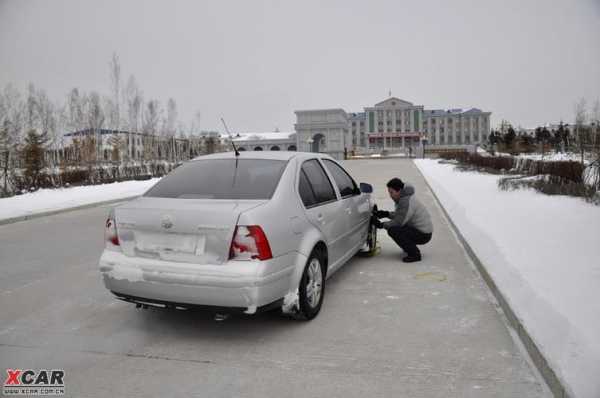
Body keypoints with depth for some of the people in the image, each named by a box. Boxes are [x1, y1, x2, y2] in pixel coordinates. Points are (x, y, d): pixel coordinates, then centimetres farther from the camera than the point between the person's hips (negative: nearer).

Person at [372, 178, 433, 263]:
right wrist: (386, 214, 3)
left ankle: (415, 254, -13)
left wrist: (381, 225, -16)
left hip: (424, 234, -10)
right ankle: (411, 247, 19)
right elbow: (400, 215, 17)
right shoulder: (403, 197, 6)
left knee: (392, 230, -23)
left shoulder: (406, 201, -24)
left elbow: (399, 221, -22)